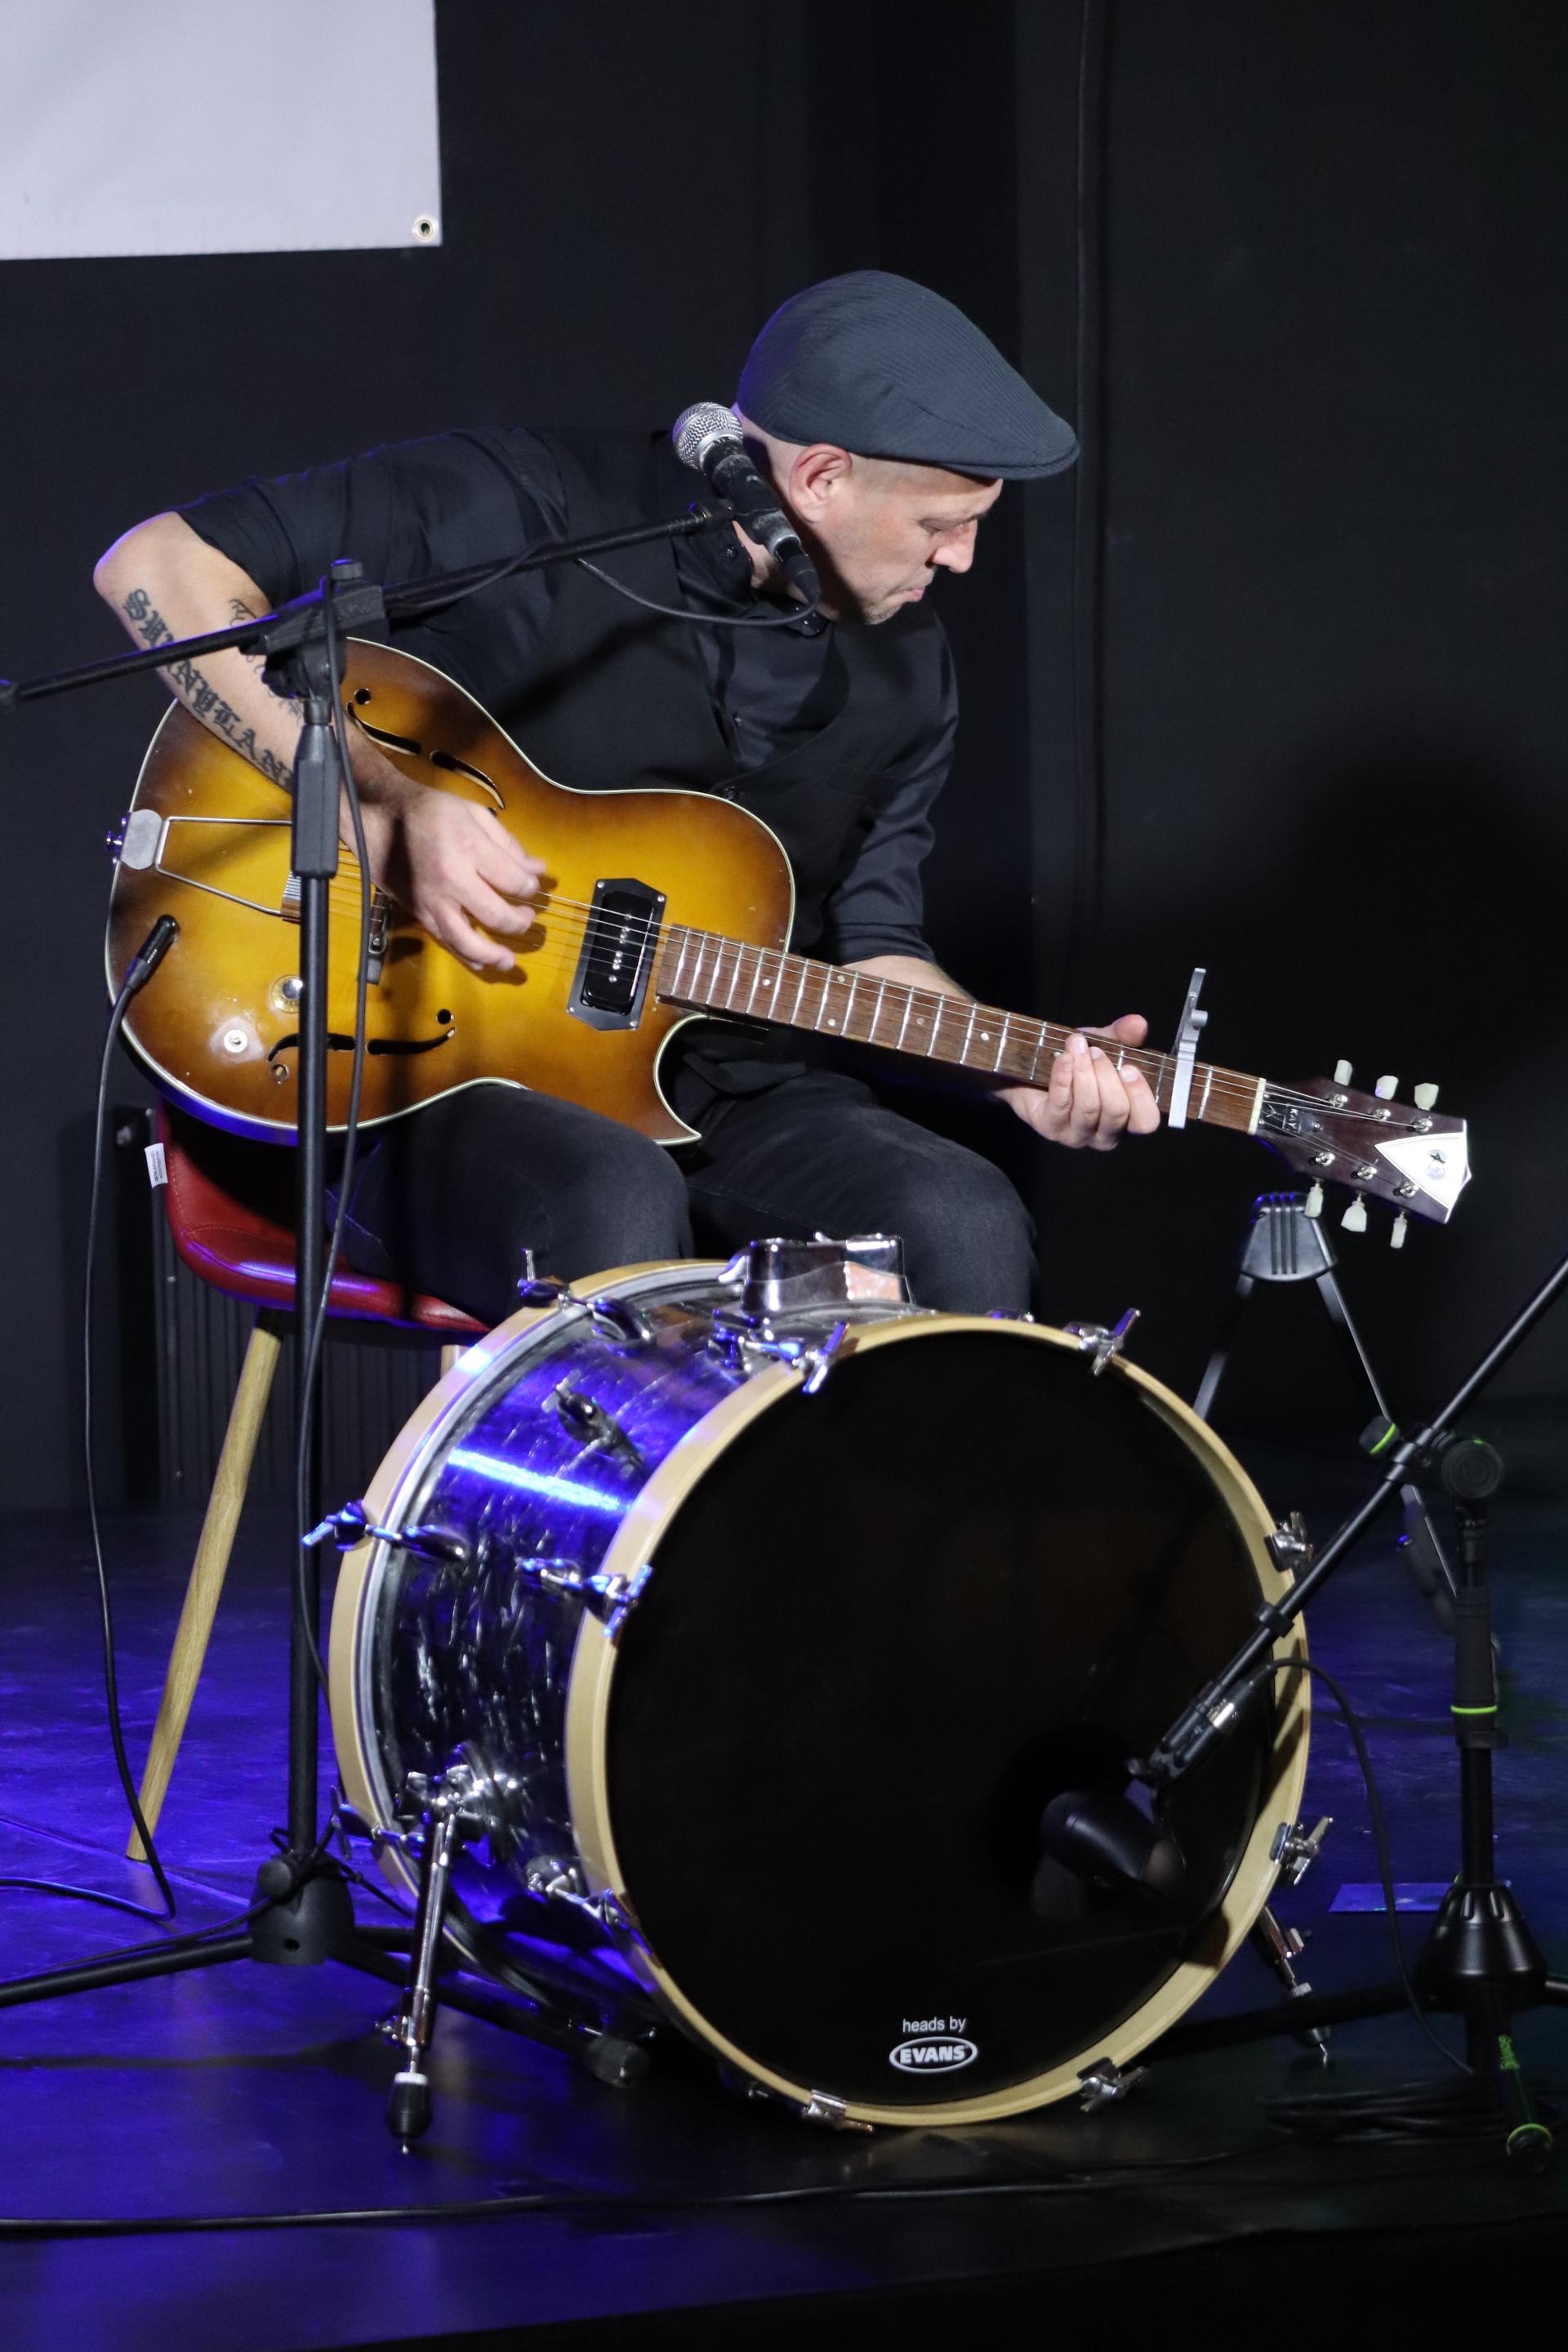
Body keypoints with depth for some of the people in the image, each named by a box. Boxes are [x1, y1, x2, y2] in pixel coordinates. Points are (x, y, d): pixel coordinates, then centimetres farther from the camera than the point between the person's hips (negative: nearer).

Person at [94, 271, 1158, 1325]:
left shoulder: (904, 673, 7)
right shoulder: (522, 512, -14)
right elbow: (159, 565, -15)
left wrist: (1022, 1071, -5)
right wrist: (392, 800, -22)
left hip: (721, 1092, 6)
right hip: (426, 1073, -5)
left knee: (967, 1232, -23)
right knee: (617, 1209, -39)